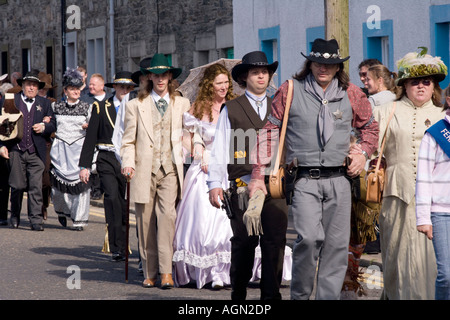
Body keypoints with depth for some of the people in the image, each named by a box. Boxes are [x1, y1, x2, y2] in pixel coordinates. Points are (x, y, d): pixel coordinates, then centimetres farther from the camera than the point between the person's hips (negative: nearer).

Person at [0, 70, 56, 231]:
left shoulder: (45, 103, 13)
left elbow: (53, 125, 16)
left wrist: (44, 127, -6)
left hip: (36, 152, 1)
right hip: (16, 151, -1)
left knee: (36, 187, -7)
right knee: (17, 186, 3)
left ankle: (36, 220, -5)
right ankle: (15, 216, 24)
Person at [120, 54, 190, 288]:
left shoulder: (182, 104, 14)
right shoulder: (135, 105, 11)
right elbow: (128, 140, 10)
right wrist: (128, 163, -5)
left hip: (170, 170, -1)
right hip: (144, 171, 1)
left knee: (167, 215, -17)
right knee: (145, 221, 2)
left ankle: (166, 271, -16)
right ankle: (149, 273, 11)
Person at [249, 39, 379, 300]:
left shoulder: (352, 94, 10)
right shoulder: (290, 91, 2)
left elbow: (370, 126, 26)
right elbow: (269, 130, 6)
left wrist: (364, 153, 8)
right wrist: (259, 174, 2)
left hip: (339, 179, 3)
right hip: (305, 180, -3)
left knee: (337, 245, 2)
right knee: (309, 237, -20)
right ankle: (299, 295, -1)